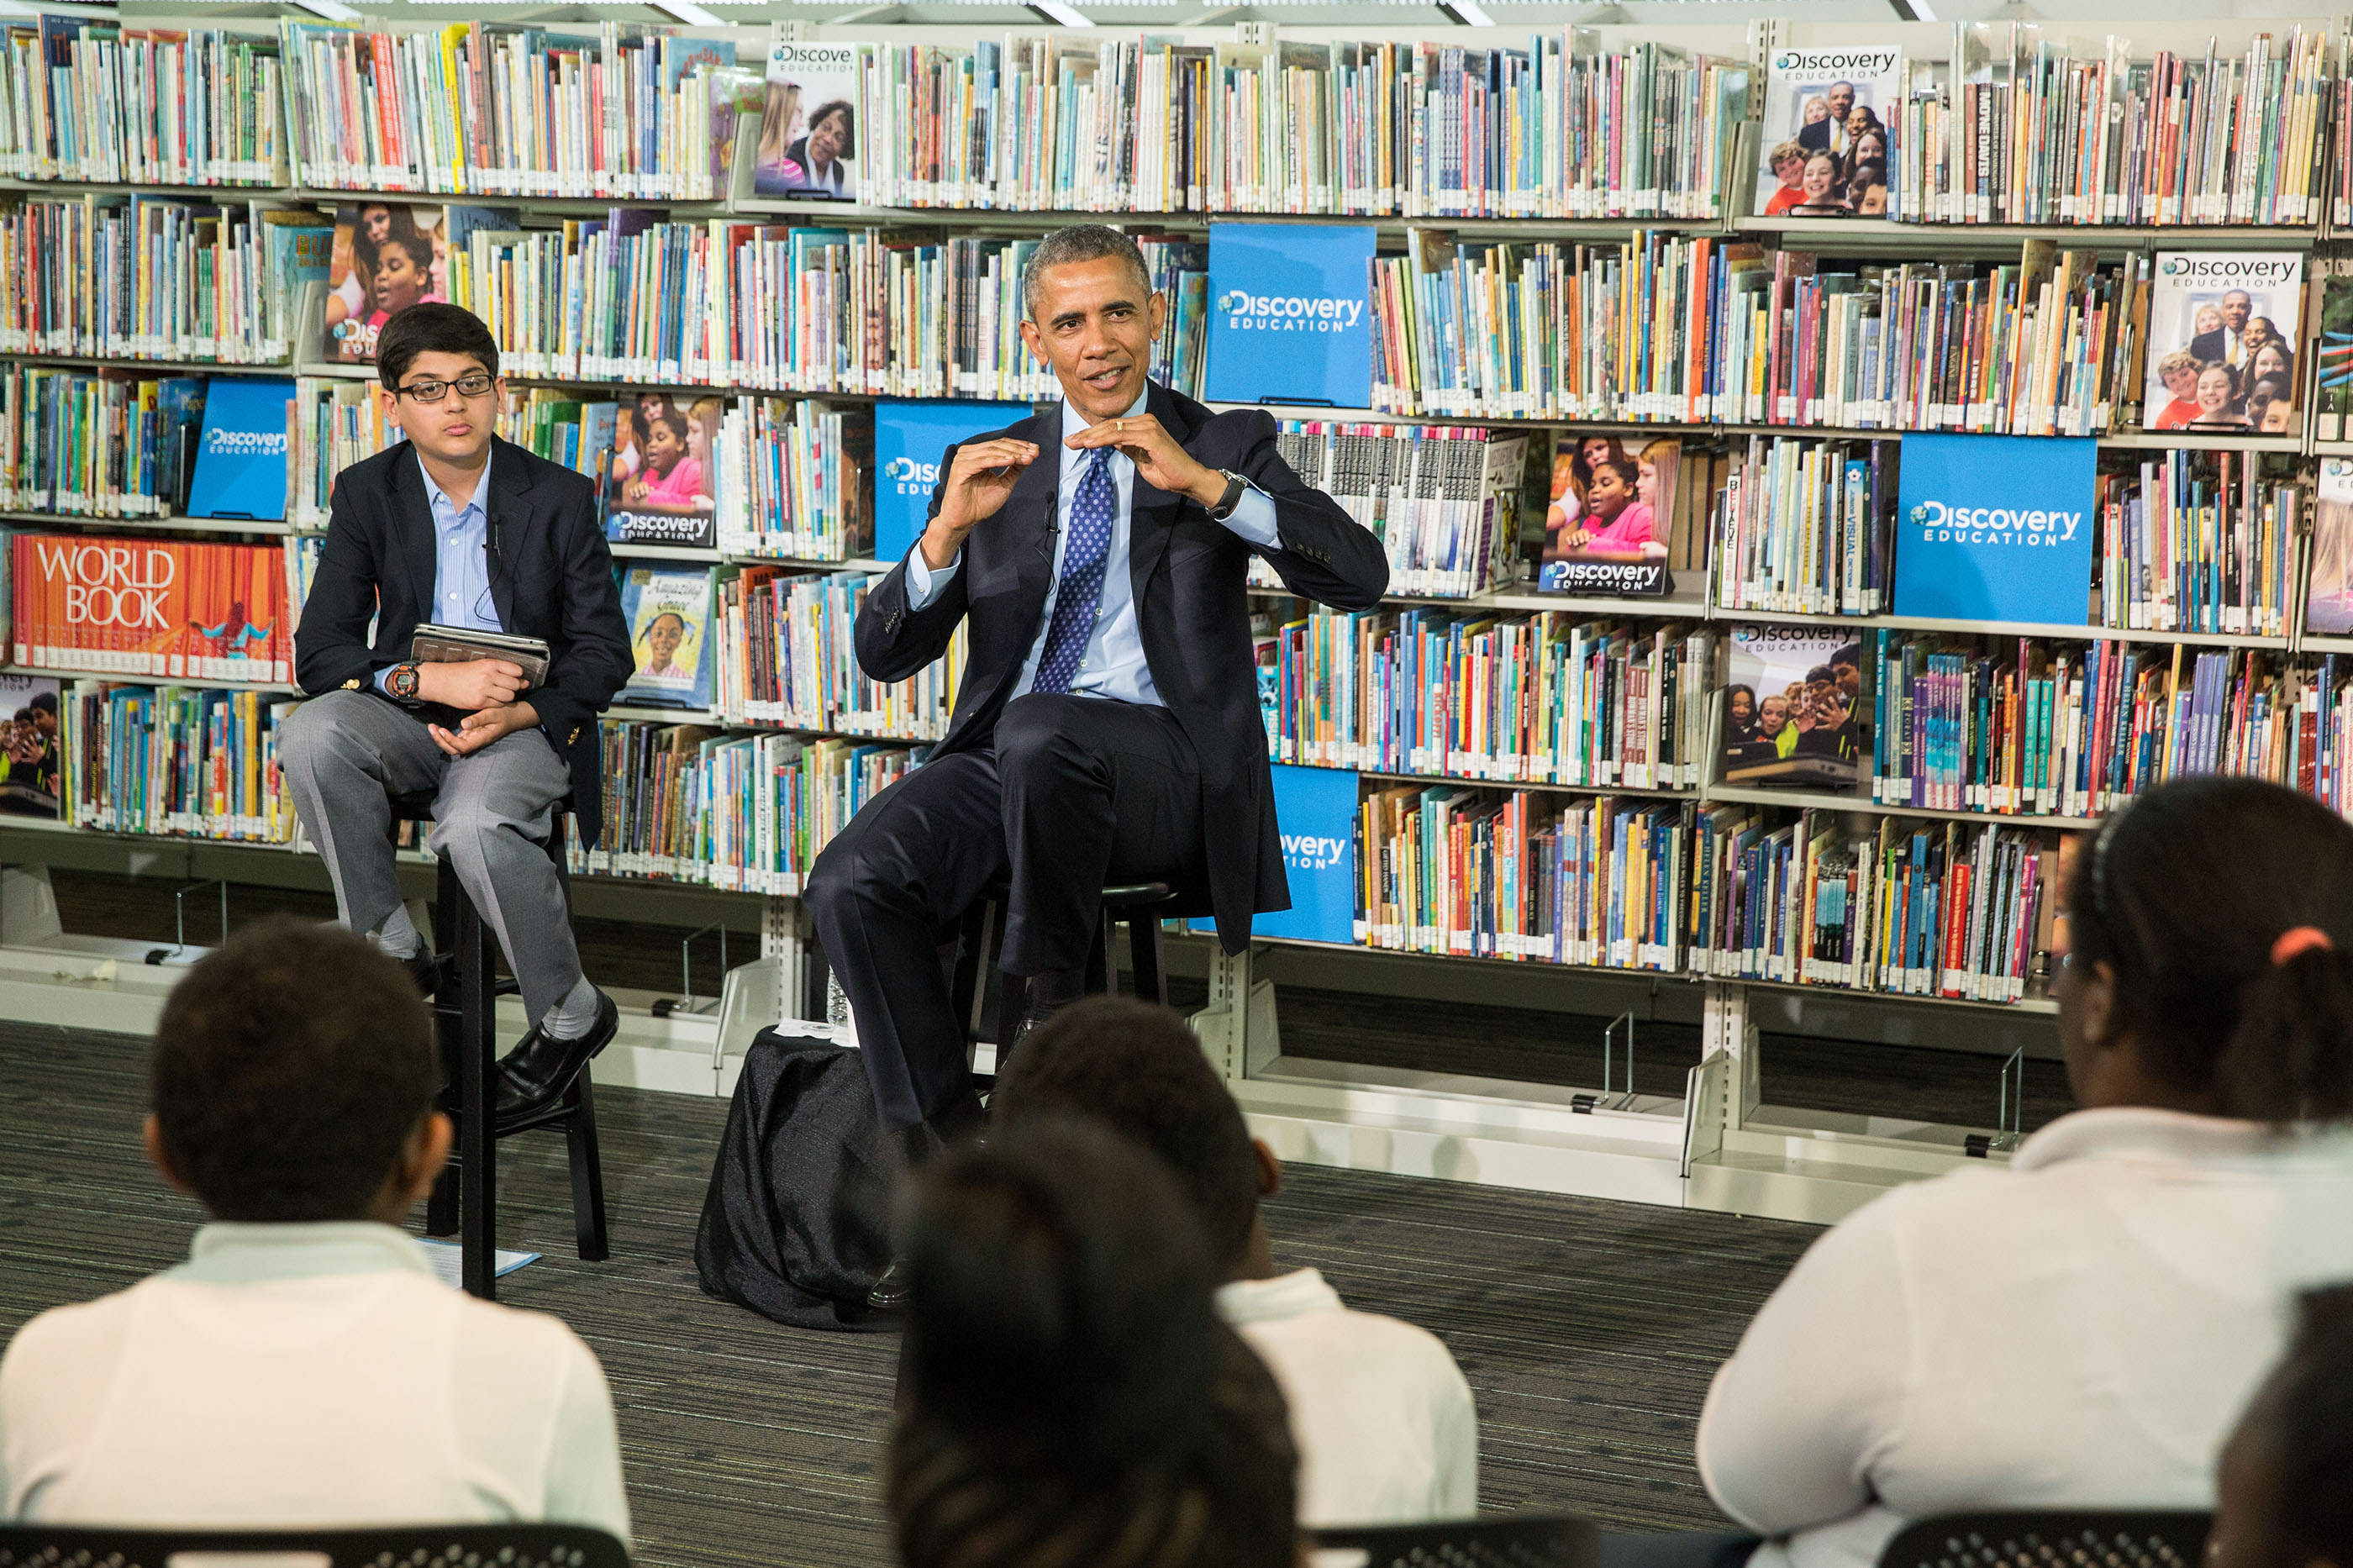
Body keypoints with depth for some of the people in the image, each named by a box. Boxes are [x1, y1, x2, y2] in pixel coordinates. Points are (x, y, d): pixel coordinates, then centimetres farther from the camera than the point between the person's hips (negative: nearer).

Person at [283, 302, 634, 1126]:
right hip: (412, 715, 3)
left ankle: (571, 1016, -10)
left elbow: (604, 652, -1)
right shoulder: (367, 493, 0)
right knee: (312, 733, -31)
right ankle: (392, 952, -13)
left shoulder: (560, 497, -3)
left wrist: (521, 712, -21)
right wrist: (428, 680, -25)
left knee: (475, 826, -36)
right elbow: (319, 650, -6)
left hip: (528, 721, -3)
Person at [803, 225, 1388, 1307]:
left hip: (1159, 763, -3)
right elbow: (883, 653, 11)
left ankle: (1053, 1001, -18)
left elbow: (1361, 575, -5)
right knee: (852, 881, -26)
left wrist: (1199, 482, -16)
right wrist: (949, 530, -8)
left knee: (1039, 728, -38)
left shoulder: (1228, 447, 13)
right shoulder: (989, 465, 20)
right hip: (1006, 765, 4)